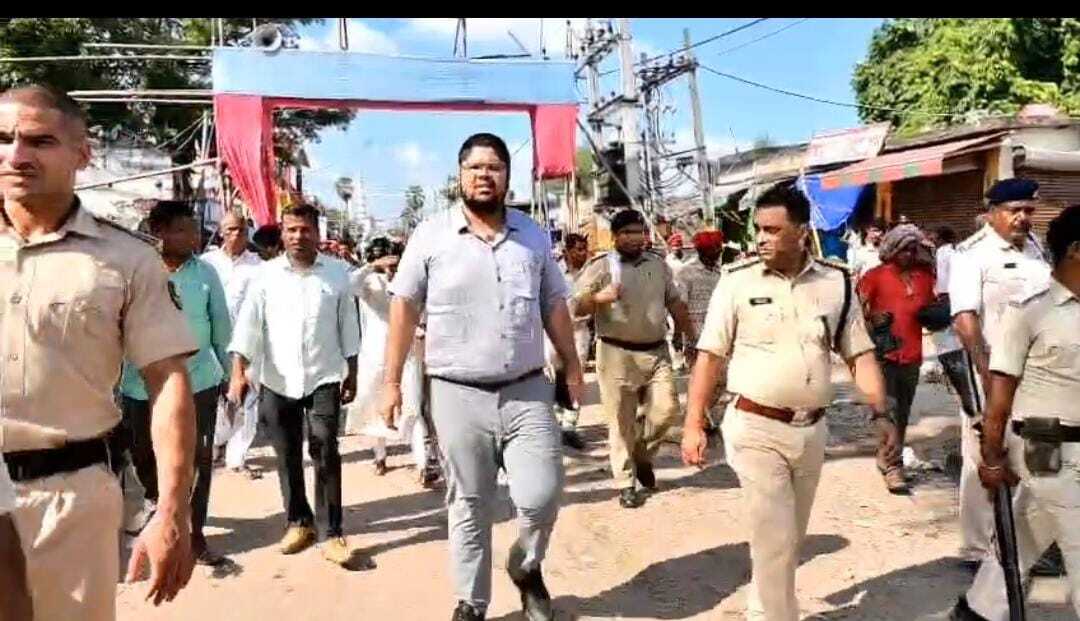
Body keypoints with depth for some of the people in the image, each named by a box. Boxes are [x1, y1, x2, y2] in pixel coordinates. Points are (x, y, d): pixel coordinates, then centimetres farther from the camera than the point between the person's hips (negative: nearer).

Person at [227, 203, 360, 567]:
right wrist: (238, 372, -14)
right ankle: (299, 522, 28)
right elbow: (247, 325, -4)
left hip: (323, 379, -2)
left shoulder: (337, 274, 1)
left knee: (325, 454, -6)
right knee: (288, 457, 12)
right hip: (277, 381, 2)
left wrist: (351, 375, 6)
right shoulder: (266, 275, 1)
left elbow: (348, 327, 6)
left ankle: (331, 533, 1)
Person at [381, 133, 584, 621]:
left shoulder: (534, 236, 6)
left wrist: (572, 367, 9)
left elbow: (554, 306, 12)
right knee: (468, 506, 10)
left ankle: (526, 568, 33)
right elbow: (404, 306, -1)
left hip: (527, 391, 2)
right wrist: (392, 381, -3)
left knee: (541, 497, 0)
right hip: (458, 395, -2)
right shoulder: (431, 235, -3)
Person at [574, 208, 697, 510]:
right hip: (617, 354, -4)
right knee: (622, 422, 0)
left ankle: (642, 454, 25)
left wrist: (693, 337, 17)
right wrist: (599, 297, -29)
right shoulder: (601, 266, -3)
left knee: (667, 409, -3)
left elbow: (675, 304, 19)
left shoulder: (658, 264, 12)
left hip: (656, 351, 4)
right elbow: (576, 307, -9)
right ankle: (625, 483, 14)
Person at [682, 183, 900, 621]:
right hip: (755, 428, -4)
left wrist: (881, 415, -5)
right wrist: (693, 424, -9)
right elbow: (710, 355, -6)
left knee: (791, 538, 18)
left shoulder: (836, 283, 0)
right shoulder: (738, 280, -8)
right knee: (774, 539, -2)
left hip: (811, 430, 4)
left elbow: (860, 354, 6)